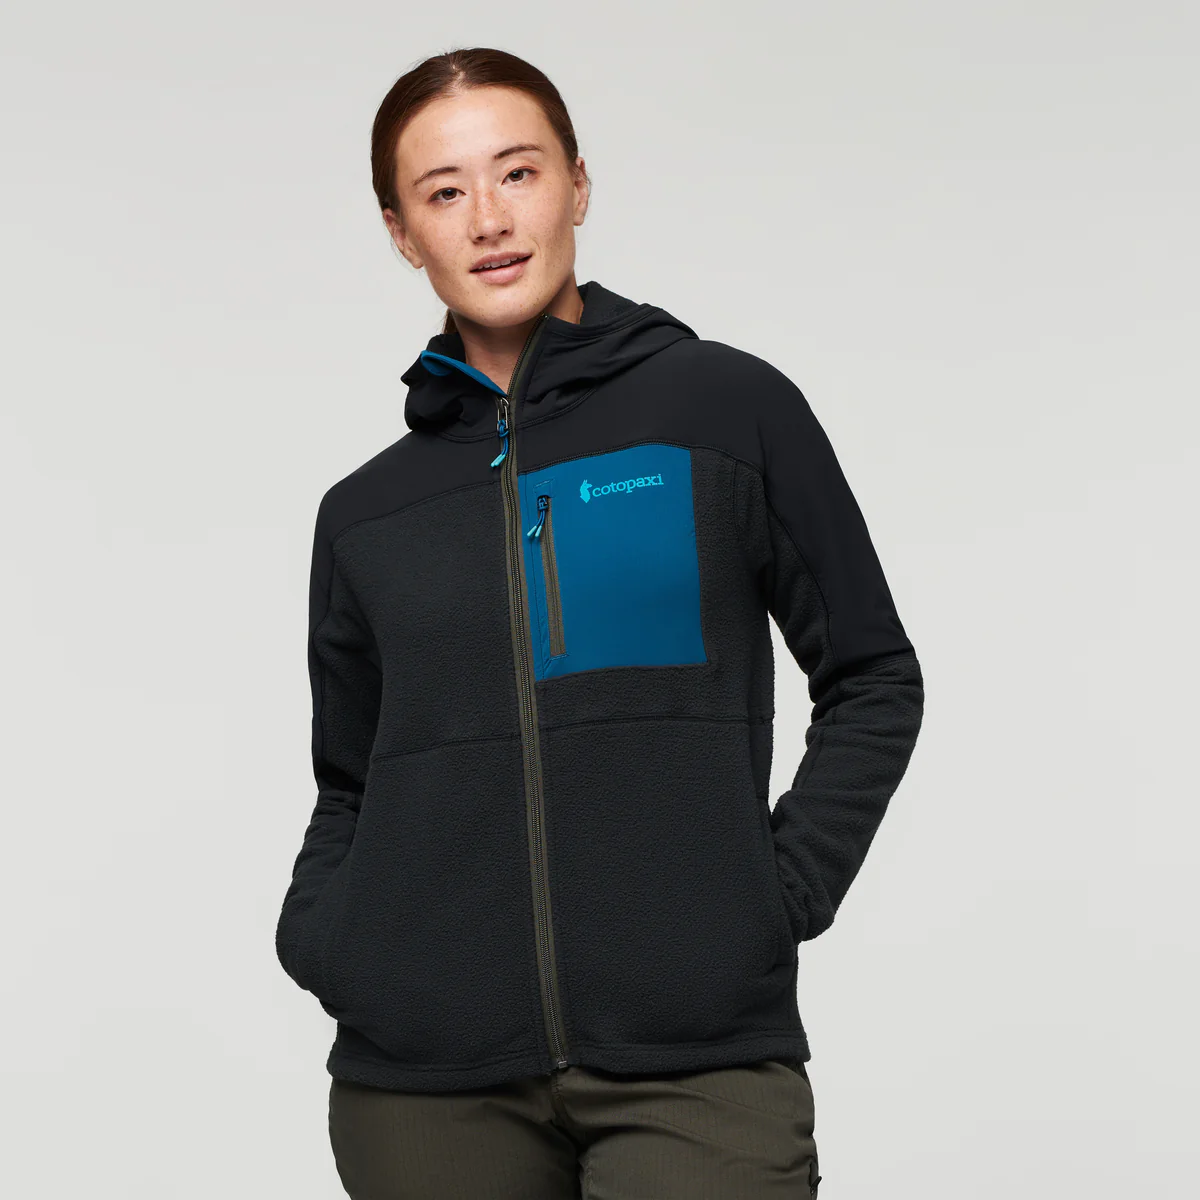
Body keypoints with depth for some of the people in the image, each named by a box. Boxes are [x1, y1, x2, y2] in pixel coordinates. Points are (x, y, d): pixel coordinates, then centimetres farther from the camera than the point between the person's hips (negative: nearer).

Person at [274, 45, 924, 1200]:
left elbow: (872, 682, 8)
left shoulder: (729, 408, 2)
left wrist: (785, 891, -2)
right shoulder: (365, 512, 10)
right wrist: (315, 938, 2)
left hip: (695, 1060, -2)